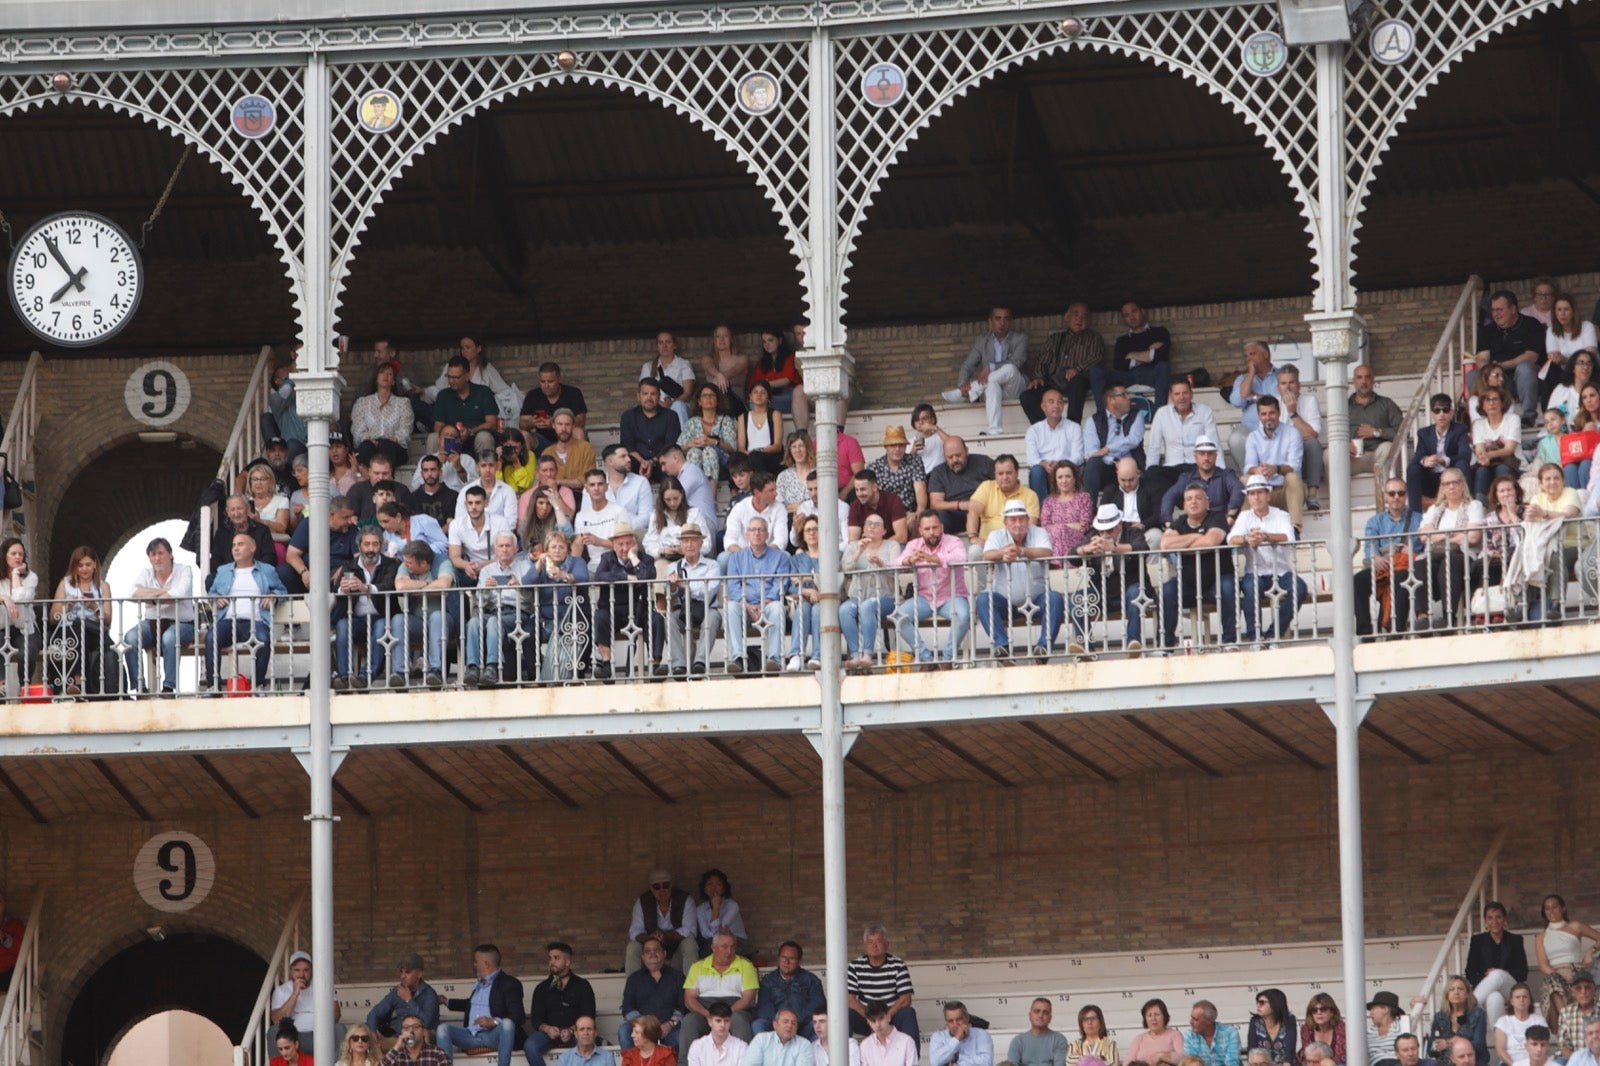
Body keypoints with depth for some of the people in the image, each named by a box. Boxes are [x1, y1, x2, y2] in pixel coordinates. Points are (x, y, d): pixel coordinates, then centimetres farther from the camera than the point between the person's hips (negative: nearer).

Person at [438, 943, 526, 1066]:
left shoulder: (510, 983, 0)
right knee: (443, 1028, -18)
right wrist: (447, 1002, 49)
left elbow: (519, 1017, -12)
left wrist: (493, 1021, -26)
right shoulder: (478, 984, 24)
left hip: (493, 1036, -6)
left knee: (507, 1023, -37)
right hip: (471, 1036, 6)